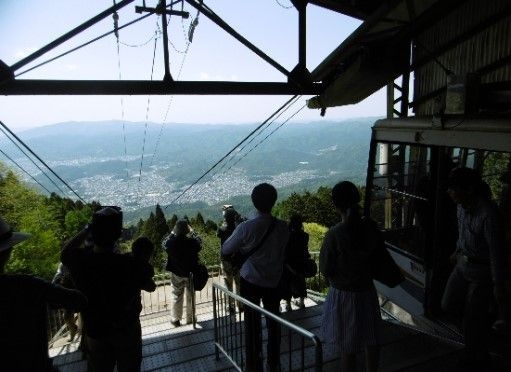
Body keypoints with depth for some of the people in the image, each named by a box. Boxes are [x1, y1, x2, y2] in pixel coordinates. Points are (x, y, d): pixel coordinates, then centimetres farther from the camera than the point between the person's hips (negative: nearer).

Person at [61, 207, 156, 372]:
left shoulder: (79, 260, -23)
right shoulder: (131, 264, -31)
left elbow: (65, 252, 3)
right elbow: (151, 287, -10)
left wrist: (86, 229, -4)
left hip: (94, 331, 2)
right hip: (127, 330, -2)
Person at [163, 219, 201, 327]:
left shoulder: (171, 242, -20)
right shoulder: (192, 242, -22)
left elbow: (164, 243, 4)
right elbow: (199, 241, 2)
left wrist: (172, 233, 8)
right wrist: (192, 231, 11)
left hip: (176, 274, 0)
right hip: (191, 273, 0)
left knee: (177, 297, 15)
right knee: (191, 296, 16)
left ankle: (175, 319, 25)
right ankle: (190, 318, 28)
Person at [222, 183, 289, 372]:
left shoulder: (245, 228, -20)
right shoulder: (283, 227, -13)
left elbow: (225, 250, -6)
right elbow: (284, 252, 2)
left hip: (250, 281, -2)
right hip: (274, 281, 2)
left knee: (253, 324, 11)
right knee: (273, 323, 17)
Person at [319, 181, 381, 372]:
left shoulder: (334, 235, -24)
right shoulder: (370, 227, -11)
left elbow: (325, 270, -14)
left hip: (343, 294, -4)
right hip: (367, 291, 5)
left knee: (347, 348, 13)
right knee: (371, 340, 24)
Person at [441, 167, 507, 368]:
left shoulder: (488, 214, -32)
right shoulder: (463, 205, -7)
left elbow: (497, 251, -24)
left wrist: (499, 285, -16)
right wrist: (458, 251, 27)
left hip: (482, 270, -7)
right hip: (464, 263, 7)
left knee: (472, 320, 9)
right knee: (449, 305, 15)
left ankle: (476, 358, 36)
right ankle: (484, 318, 43)